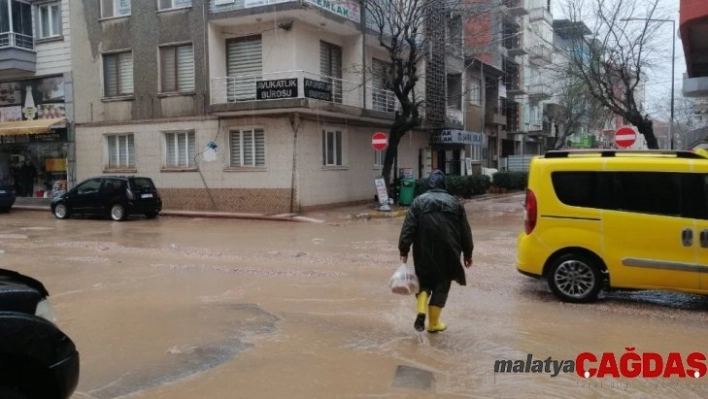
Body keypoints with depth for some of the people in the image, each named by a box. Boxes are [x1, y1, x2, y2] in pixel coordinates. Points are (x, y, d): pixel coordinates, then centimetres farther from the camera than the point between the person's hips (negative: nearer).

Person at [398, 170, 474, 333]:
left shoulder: (419, 201, 0)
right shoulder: (454, 202, 5)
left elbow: (408, 228, -7)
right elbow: (465, 231, 7)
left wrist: (404, 250, -5)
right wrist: (467, 253, 15)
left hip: (424, 252, 0)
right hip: (447, 252, 0)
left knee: (424, 281, 18)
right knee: (442, 284, 10)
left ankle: (421, 312, -4)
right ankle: (434, 323, 14)